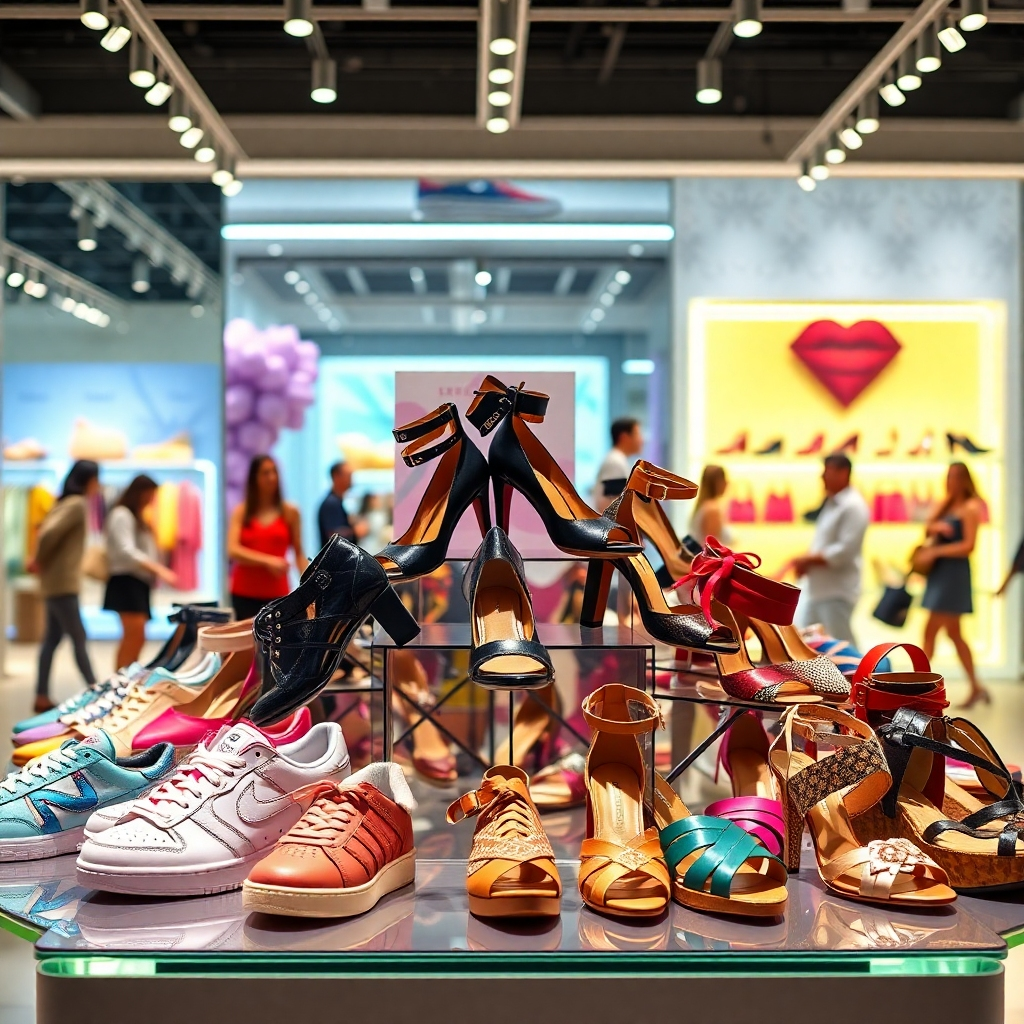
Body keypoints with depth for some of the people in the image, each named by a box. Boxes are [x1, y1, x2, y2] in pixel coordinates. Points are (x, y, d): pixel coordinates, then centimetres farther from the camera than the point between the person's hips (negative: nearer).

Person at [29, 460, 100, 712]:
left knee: (52, 638, 9)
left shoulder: (67, 503, 15)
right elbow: (49, 533, -23)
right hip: (63, 582, -9)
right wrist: (40, 561, -9)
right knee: (78, 638, -3)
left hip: (57, 582, 9)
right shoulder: (78, 504, -14)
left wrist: (38, 559, 2)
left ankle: (42, 697, 11)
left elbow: (48, 531, 15)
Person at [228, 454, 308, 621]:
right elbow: (233, 550, -6)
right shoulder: (241, 512, 6)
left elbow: (299, 554, 5)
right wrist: (268, 561, -17)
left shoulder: (290, 512, 6)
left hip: (277, 593, -1)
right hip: (244, 593, 1)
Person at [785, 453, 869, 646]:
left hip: (837, 590, -10)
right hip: (816, 588, 10)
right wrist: (806, 562, 2)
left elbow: (845, 551, -22)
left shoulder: (853, 507, -16)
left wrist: (809, 560, -19)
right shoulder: (831, 504, 15)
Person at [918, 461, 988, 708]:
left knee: (930, 631, -8)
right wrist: (935, 527, -14)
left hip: (955, 571, -9)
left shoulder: (971, 508, -10)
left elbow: (968, 545, -16)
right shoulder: (945, 505, 13)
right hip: (939, 571, 9)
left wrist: (934, 551, -19)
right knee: (953, 632, 13)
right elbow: (927, 530, 8)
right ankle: (976, 687, 21)